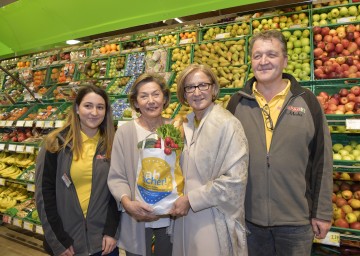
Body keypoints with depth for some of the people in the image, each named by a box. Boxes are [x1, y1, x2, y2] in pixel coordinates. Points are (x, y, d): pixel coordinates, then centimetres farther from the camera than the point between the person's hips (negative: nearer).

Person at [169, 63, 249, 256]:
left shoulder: (228, 124, -15)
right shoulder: (186, 125, 4)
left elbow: (235, 179, -19)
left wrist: (190, 199, -16)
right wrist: (179, 200, -1)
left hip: (214, 223, -5)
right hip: (185, 218, 6)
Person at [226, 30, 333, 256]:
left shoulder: (307, 101, -4)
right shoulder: (237, 103, -1)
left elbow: (322, 160, -2)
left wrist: (322, 213, -1)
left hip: (297, 220, -1)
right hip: (249, 217, 1)